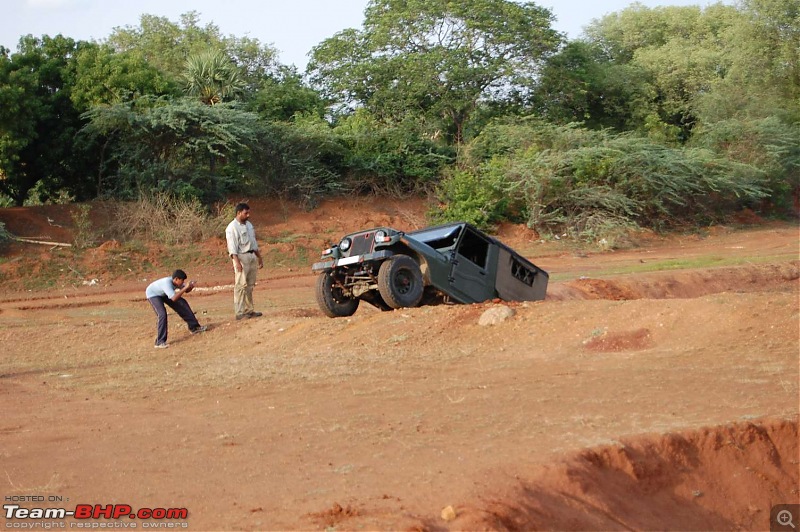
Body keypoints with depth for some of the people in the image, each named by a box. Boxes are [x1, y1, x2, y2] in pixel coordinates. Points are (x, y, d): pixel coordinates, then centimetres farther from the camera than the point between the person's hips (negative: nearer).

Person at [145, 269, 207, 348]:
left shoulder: (177, 282, -20)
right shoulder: (167, 283, -42)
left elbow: (186, 291, -2)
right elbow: (174, 298, -52)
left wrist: (190, 287, -25)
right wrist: (185, 287, -48)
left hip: (163, 294, 8)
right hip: (153, 294, -8)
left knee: (182, 303, 6)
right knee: (162, 314, -25)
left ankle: (194, 327, 20)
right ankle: (160, 342, -20)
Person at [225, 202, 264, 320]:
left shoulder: (249, 225, 15)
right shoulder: (232, 228, -11)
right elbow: (232, 247, -17)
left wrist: (259, 257, 21)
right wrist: (237, 262, -25)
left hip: (252, 257, 8)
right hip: (241, 257, -8)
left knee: (250, 285, 10)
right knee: (241, 285, -8)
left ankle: (249, 310, 16)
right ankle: (239, 313, -7)